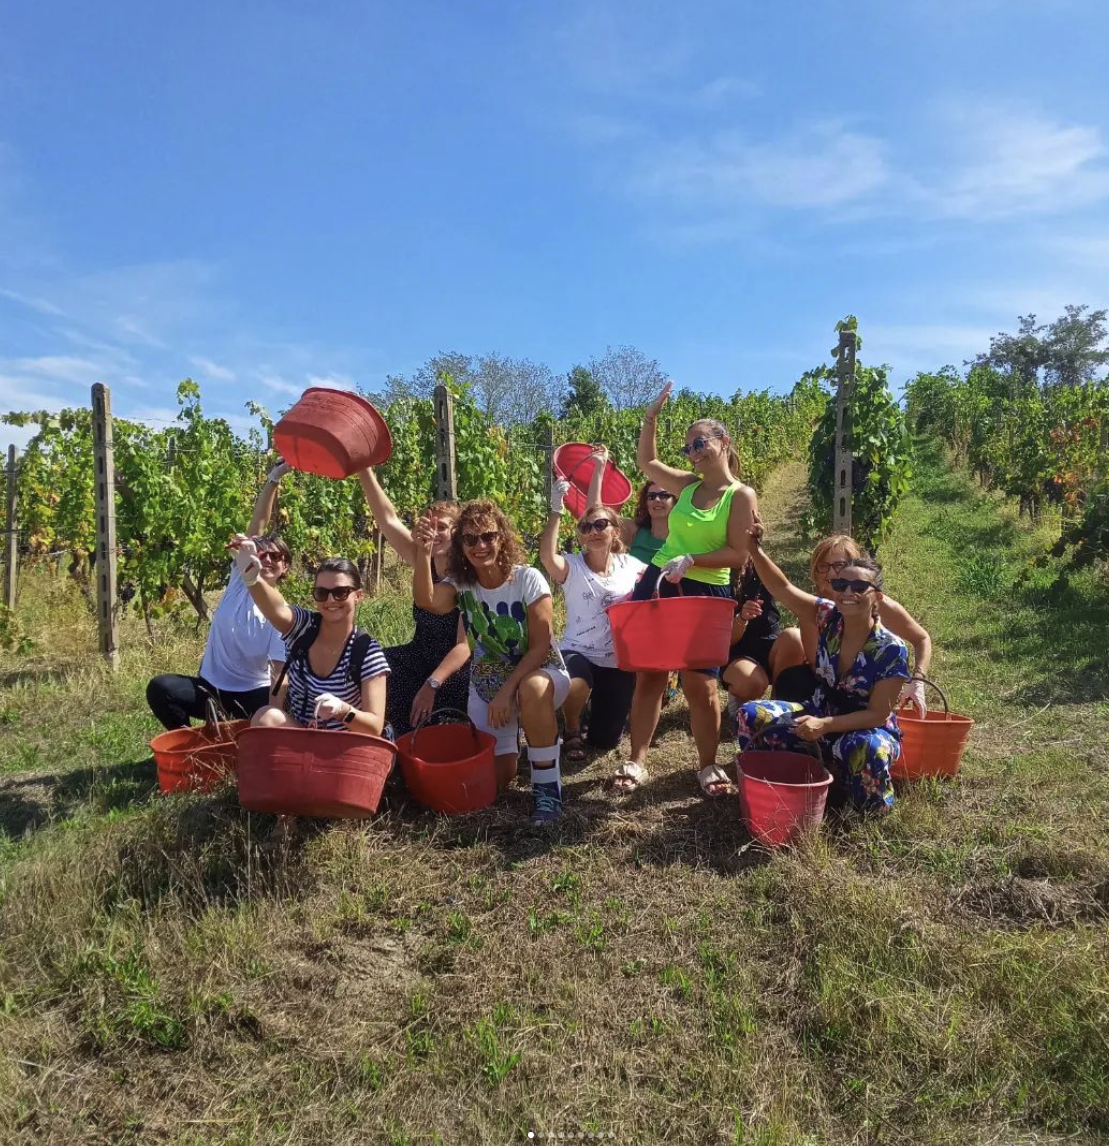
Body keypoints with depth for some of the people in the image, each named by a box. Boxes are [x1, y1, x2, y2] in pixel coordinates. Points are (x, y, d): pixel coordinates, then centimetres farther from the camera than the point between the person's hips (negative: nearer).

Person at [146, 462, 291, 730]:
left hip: (252, 694, -2)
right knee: (159, 688, -23)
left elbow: (283, 672, -15)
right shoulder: (239, 581, -4)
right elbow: (257, 527, -12)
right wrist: (273, 479, -17)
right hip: (210, 687, 2)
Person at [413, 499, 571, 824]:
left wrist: (508, 690, -27)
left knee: (532, 690, -41)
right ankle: (511, 735, 33)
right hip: (486, 687, 4)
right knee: (495, 777, -3)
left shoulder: (528, 579, -17)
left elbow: (540, 646, -20)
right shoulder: (461, 584, -9)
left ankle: (547, 787, -23)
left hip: (540, 674, -3)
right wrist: (423, 552, -46)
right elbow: (426, 600, -32)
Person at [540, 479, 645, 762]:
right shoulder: (572, 567, -10)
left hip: (619, 660, 2)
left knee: (605, 741, 6)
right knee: (575, 687, -39)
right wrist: (556, 510, -36)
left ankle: (607, 711, 46)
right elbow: (547, 556, -30)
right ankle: (572, 733, -2)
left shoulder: (630, 565, 0)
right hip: (578, 653, -2)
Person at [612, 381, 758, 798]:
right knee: (648, 676, 7)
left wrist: (690, 561, -21)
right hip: (656, 584, 5)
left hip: (705, 594, -5)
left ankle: (708, 765, 20)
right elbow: (646, 462, 21)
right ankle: (636, 761, 16)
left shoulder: (741, 496, -6)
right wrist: (651, 417, 11)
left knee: (700, 684, 0)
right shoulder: (687, 485, 9)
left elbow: (738, 555, -12)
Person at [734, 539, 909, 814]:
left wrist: (825, 725, -33)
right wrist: (755, 549, -30)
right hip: (820, 714, 4)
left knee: (869, 750, -40)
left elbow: (877, 714, -21)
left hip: (868, 729, -4)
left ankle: (873, 809, -6)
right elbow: (783, 588, -16)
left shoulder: (891, 649, -22)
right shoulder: (828, 617, -12)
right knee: (751, 715, -16)